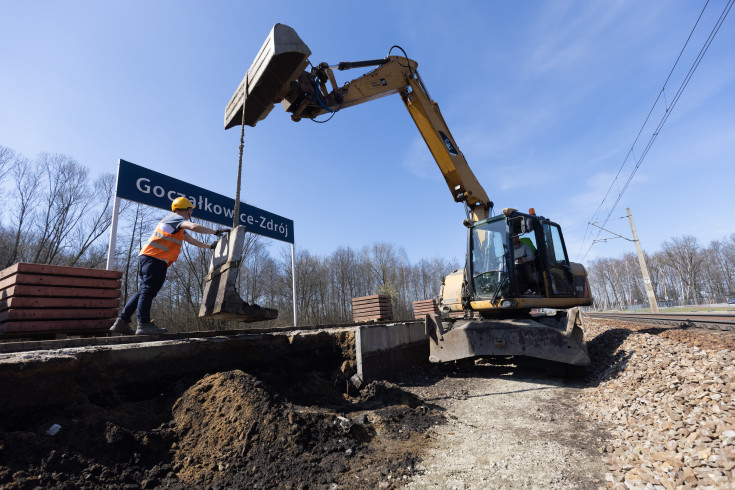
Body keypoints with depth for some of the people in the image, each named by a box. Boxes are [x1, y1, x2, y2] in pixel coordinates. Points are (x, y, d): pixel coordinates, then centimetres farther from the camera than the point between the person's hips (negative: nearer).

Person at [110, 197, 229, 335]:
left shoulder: (177, 225, 28)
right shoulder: (175, 218, -4)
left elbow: (191, 240, 33)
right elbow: (194, 227, -23)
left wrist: (210, 246, 31)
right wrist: (216, 232, -19)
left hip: (146, 257, 10)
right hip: (155, 259, -10)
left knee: (143, 291, 11)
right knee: (148, 290, -11)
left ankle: (122, 322, 12)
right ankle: (144, 324, -11)